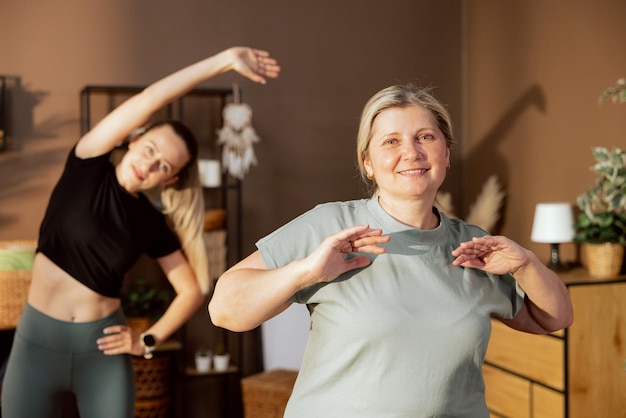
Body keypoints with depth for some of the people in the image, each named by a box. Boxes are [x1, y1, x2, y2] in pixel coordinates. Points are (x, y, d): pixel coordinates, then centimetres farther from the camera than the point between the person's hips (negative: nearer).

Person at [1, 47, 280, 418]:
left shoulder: (152, 225, 0)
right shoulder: (87, 167, -4)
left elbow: (194, 290, 8)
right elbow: (147, 101, -15)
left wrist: (149, 341, -3)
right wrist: (225, 59, -17)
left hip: (102, 346, 1)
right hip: (38, 339, -1)